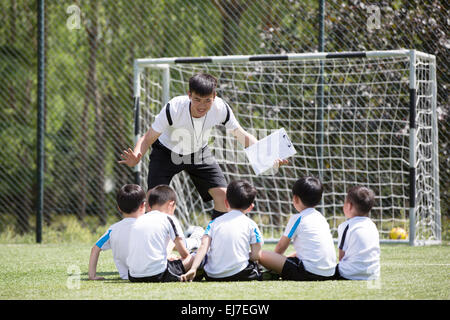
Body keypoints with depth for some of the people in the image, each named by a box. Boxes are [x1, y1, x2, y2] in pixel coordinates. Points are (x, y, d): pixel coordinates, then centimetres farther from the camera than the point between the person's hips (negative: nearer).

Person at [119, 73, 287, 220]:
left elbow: (241, 135, -11)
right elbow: (148, 138, -27)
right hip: (167, 152, -3)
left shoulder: (221, 109, -27)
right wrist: (135, 158, -47)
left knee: (223, 196, -8)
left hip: (199, 153, 3)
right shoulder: (173, 109, -36)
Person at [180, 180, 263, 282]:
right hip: (240, 275, -2)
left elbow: (203, 246, -2)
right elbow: (255, 255, 0)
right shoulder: (250, 224, 4)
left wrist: (193, 269, -10)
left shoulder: (214, 222, 11)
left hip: (212, 276, 2)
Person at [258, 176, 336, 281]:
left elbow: (281, 246, 6)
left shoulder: (297, 218, -3)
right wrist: (290, 257, 38)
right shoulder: (322, 218, 19)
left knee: (262, 255, -11)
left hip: (310, 272, -9)